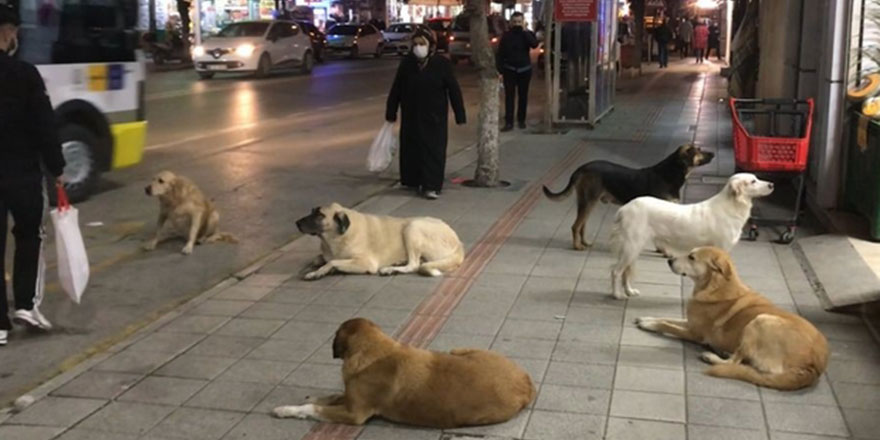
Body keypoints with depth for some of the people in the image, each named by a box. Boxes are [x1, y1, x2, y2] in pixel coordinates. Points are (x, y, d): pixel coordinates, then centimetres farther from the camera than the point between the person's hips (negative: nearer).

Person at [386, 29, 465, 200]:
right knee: (411, 149, 9)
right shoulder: (406, 63, -2)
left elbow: (454, 90, -7)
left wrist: (460, 115, -9)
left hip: (434, 116, -3)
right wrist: (391, 113, 3)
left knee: (433, 150, -3)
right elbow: (396, 89, 3)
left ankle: (431, 186, 0)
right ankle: (414, 180, 25)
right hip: (411, 115, 3)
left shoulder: (442, 63, -9)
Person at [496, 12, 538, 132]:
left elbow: (534, 44, -21)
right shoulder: (506, 35, -1)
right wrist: (500, 69, -7)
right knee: (509, 96, -4)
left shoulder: (527, 34, 0)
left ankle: (521, 120, 22)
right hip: (509, 70, -1)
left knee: (523, 96, 9)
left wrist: (524, 32, -21)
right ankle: (509, 122, -4)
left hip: (525, 70, 1)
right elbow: (500, 53, 0)